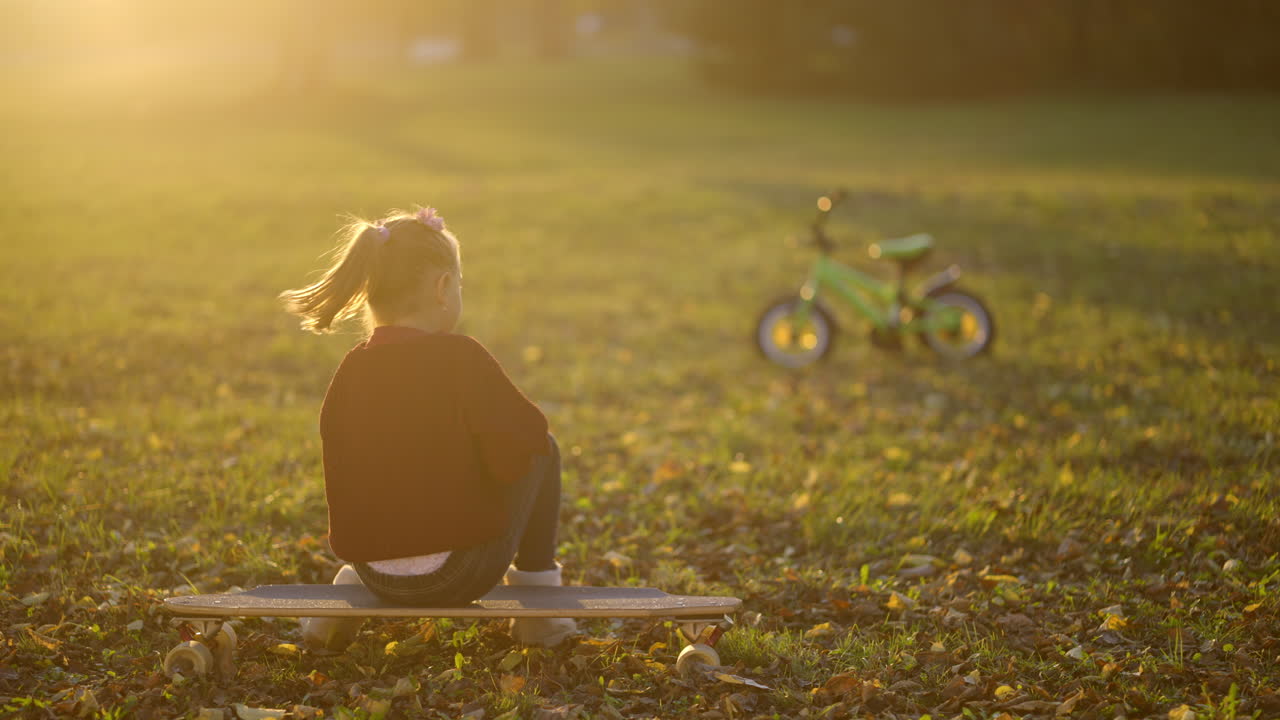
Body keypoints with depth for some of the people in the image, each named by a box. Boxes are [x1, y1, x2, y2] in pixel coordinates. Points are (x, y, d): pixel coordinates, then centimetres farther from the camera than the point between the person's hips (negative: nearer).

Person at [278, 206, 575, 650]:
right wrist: (532, 433, 7)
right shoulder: (459, 358, -16)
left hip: (377, 574, 6)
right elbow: (512, 454, -16)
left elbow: (341, 480, 12)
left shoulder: (351, 370, 1)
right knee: (543, 450, 15)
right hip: (457, 575, -6)